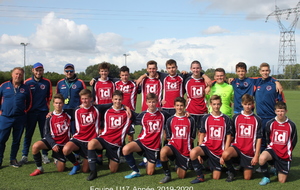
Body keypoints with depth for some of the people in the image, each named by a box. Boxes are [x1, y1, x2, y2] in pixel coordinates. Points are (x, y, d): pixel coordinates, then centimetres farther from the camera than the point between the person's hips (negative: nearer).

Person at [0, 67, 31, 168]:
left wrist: (25, 111, 9)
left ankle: (13, 159, 21)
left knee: (16, 140, 9)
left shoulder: (25, 88, 4)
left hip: (20, 118, 1)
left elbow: (29, 102, 16)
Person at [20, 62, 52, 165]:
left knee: (45, 134, 5)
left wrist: (47, 105, 7)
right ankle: (24, 155, 11)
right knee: (28, 134, 3)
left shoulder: (47, 82, 2)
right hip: (31, 112, -1)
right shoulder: (27, 82, 0)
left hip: (43, 112, 1)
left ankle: (45, 155, 16)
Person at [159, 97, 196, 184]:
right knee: (163, 151, -37)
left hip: (185, 150, 0)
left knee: (181, 176, 3)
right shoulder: (170, 120, 1)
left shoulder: (190, 120, 0)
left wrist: (185, 143, 1)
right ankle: (167, 175, -16)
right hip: (173, 145, 0)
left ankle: (179, 166, 39)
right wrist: (177, 142, -3)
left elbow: (192, 137, 7)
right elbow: (168, 137, 6)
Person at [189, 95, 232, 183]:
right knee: (193, 153, -34)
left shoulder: (226, 119, 0)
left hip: (219, 151, 0)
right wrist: (199, 153, -3)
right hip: (206, 146, 0)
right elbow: (202, 135, 5)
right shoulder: (205, 118, 2)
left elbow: (228, 137, 1)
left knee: (216, 178, 2)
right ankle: (200, 176, -13)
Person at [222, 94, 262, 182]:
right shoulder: (236, 117, 3)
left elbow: (259, 139, -1)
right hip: (237, 147, 0)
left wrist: (256, 155, -6)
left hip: (250, 151, 0)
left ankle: (244, 167, 35)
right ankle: (231, 172, -4)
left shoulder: (257, 119, 0)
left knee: (247, 178, 0)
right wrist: (229, 148, -3)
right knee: (225, 154, -34)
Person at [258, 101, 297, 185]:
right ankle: (266, 177, -10)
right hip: (273, 149, 0)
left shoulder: (291, 125, -6)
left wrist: (288, 151, 7)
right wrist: (270, 146, 8)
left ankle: (276, 168, 36)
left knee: (282, 180, 1)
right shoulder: (270, 123, -6)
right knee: (262, 158, -37)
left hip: (285, 154, 1)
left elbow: (294, 141, 7)